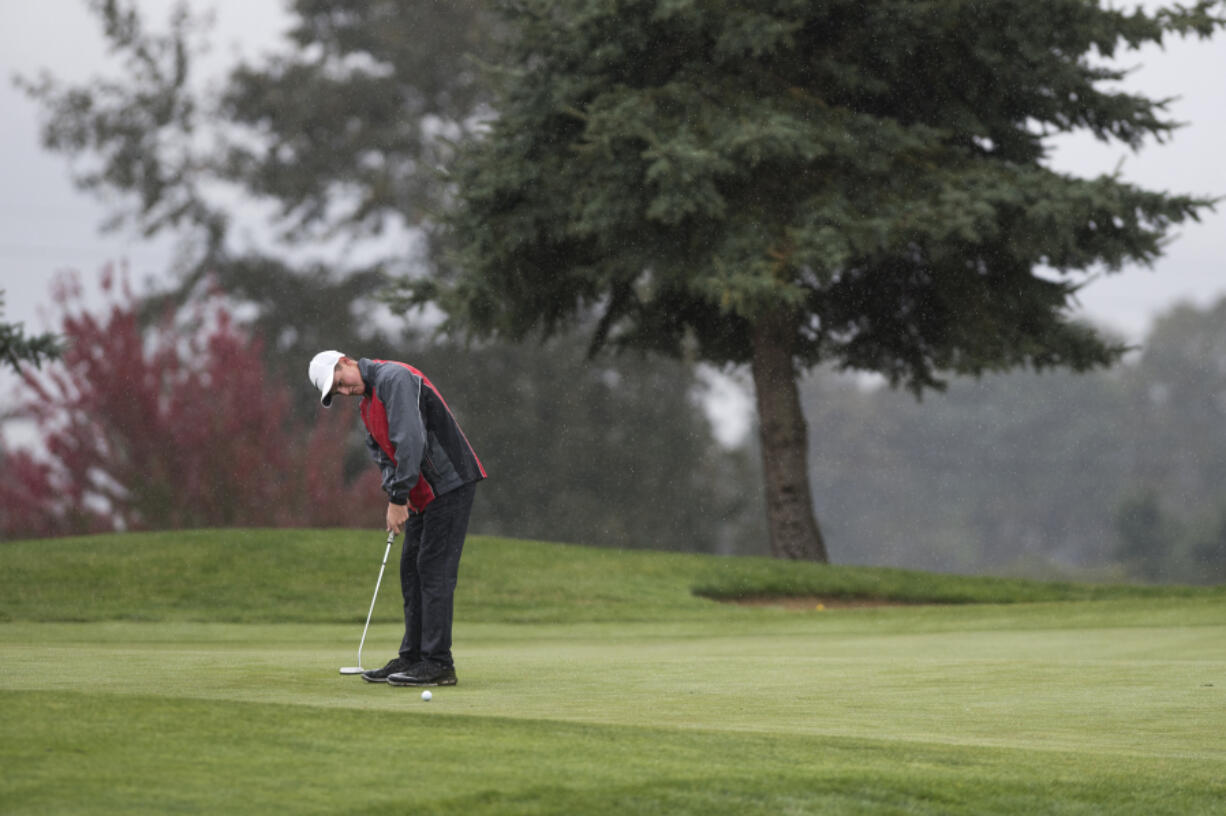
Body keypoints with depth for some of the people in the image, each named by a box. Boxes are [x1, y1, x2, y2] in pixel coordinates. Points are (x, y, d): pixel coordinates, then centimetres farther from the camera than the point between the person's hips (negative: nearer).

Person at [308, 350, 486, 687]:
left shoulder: (394, 378, -17)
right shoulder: (367, 402, 15)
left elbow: (411, 439, -24)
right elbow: (383, 451, 16)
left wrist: (398, 498, -20)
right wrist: (393, 493, -3)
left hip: (449, 483, -10)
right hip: (424, 494, 10)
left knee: (434, 570, -11)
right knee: (411, 569, 11)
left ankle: (438, 663, -11)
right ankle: (413, 657, 16)